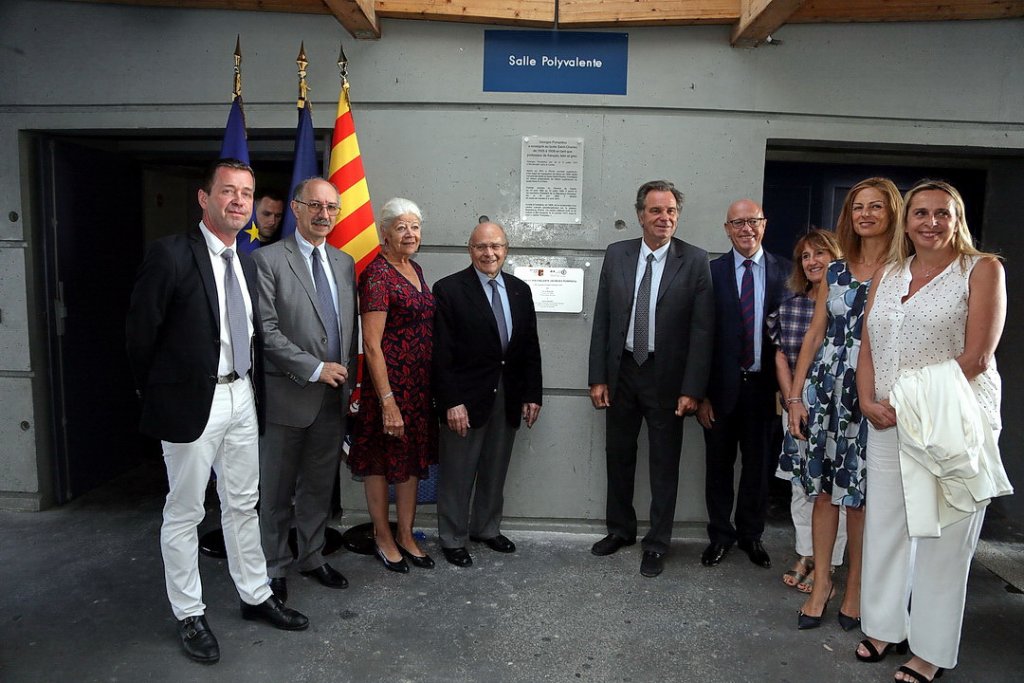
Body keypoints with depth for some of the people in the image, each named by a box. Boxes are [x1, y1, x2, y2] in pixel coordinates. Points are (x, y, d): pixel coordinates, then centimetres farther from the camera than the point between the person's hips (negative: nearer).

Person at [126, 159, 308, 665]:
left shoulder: (247, 263, 9)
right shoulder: (170, 254, -12)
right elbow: (140, 332, -8)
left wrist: (254, 389, 11)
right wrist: (157, 395, 0)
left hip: (242, 398, 7)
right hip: (191, 401, -6)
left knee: (243, 505, 17)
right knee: (184, 513, 9)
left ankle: (255, 596, 32)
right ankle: (189, 614, 25)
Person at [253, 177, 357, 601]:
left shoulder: (344, 263, 11)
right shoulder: (268, 260, -8)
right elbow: (266, 331, -15)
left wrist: (348, 379, 9)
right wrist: (314, 369, -17)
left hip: (334, 395, 6)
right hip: (288, 395, -5)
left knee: (319, 486, 17)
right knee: (276, 490, 9)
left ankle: (311, 558, 34)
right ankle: (274, 568, 26)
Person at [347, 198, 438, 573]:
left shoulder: (415, 269, 9)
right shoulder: (377, 273, -15)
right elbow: (371, 344, -19)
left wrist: (430, 384, 14)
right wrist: (387, 401, -21)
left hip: (420, 381, 8)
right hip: (389, 381, -8)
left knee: (413, 457, 16)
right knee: (382, 459, 9)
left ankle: (406, 535, 32)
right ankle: (383, 538, 27)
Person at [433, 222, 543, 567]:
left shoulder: (520, 289, 7)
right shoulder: (449, 289, -8)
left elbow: (531, 347, 9)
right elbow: (441, 353, -12)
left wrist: (532, 395, 4)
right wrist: (451, 402, -16)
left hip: (508, 398, 5)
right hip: (466, 398, -5)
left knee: (495, 471, 17)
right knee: (457, 474, 8)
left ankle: (487, 528, 36)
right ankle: (452, 539, 25)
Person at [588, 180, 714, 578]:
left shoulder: (694, 261, -7)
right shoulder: (616, 255, 1)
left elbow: (702, 329, -9)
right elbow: (602, 319, 2)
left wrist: (692, 389, -13)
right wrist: (597, 377, -2)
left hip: (667, 377, -3)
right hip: (621, 371, 3)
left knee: (664, 463, 9)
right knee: (618, 455, 15)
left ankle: (657, 544, 25)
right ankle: (620, 529, 35)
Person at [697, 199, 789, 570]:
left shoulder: (785, 272, 1)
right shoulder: (711, 272, -3)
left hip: (764, 386, 1)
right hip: (722, 386, -1)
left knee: (759, 467, 14)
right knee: (718, 465, 12)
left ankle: (751, 535, 34)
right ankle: (720, 535, 30)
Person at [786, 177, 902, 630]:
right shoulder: (836, 272, 11)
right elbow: (815, 334, 9)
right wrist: (796, 395, 4)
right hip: (826, 390, 4)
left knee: (860, 493, 5)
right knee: (823, 487, 8)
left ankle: (855, 586, 22)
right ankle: (821, 580, 20)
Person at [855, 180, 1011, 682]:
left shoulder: (982, 269, -3)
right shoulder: (891, 274, 12)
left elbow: (976, 357, -12)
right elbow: (868, 346, 9)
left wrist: (911, 403, -14)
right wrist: (869, 402, -6)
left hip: (951, 423, -5)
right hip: (888, 423, 5)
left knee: (942, 538, 5)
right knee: (885, 527, 12)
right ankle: (885, 626, 29)